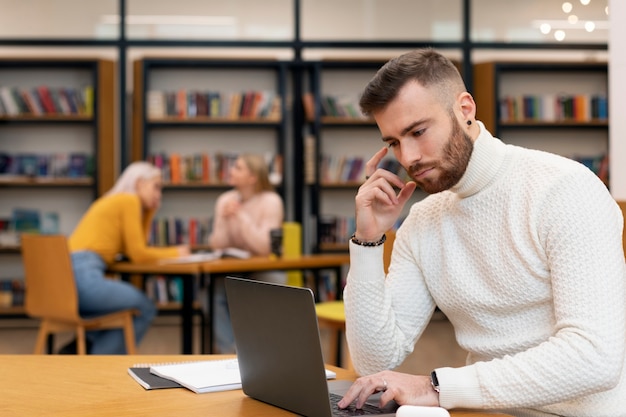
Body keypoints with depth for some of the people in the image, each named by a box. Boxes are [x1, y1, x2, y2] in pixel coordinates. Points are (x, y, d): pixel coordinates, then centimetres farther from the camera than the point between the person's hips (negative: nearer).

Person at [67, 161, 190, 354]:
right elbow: (138, 254, -4)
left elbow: (133, 249, 25)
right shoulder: (129, 200, -1)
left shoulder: (114, 201, 26)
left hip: (69, 275, 10)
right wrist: (175, 252, 10)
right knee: (145, 309, 8)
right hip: (84, 275, -9)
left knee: (128, 308, 26)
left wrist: (149, 211, 24)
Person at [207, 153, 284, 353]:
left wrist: (241, 216, -27)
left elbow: (264, 248, -23)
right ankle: (229, 350, -18)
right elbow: (217, 246, -6)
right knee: (213, 290, -25)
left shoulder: (271, 201, -13)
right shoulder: (225, 200, 0)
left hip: (266, 271, -3)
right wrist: (225, 220, -22)